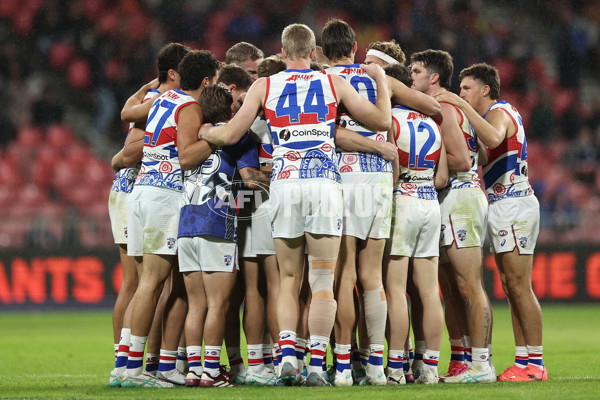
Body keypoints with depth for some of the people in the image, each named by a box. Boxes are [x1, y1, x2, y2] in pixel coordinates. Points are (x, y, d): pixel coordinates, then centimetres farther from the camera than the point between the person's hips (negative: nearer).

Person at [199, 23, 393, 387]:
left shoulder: (264, 87, 9)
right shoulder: (334, 83, 9)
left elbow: (231, 135, 9)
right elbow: (382, 121, 13)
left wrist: (203, 131, 30)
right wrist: (381, 79, 29)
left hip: (284, 183, 1)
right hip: (324, 183, -1)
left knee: (289, 281, 11)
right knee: (323, 283, 1)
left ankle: (287, 354, -6)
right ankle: (316, 366, -5)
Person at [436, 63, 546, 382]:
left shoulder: (500, 113, -10)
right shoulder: (496, 114, 22)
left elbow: (492, 139, -33)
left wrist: (463, 107, -28)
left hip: (513, 204, -10)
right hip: (501, 206, 10)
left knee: (519, 286, -12)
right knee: (511, 288, 7)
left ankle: (535, 363, -13)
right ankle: (523, 359, 7)